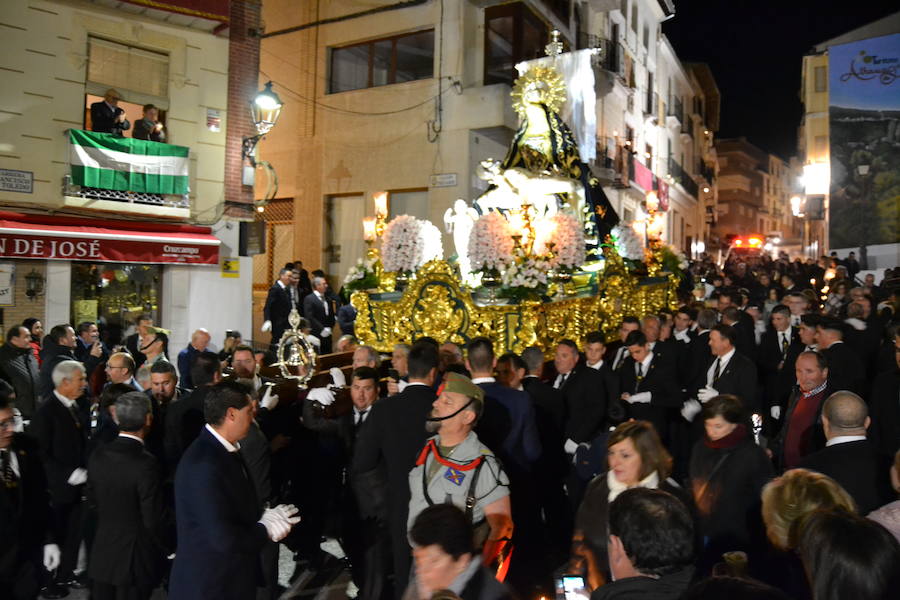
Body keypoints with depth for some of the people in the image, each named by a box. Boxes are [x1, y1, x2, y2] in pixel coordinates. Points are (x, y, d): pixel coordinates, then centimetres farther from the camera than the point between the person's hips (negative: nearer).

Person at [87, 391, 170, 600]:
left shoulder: (98, 455, -6)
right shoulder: (146, 464, -25)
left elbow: (92, 502, 6)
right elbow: (153, 519, -20)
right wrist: (168, 550, -3)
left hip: (102, 554, 6)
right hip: (134, 558, -6)